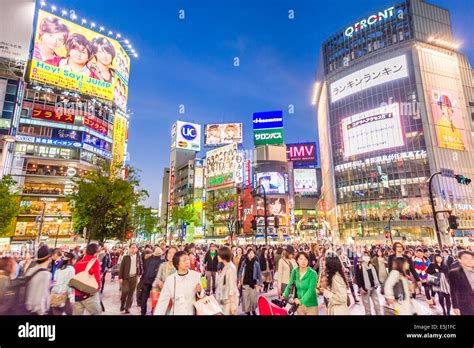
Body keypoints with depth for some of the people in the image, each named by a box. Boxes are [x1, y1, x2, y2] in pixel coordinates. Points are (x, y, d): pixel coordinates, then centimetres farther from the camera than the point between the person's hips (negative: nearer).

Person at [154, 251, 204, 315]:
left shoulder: (196, 275, -10)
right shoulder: (169, 279, -9)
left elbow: (202, 295, -2)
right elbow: (163, 301, -6)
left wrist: (199, 291, -22)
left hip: (192, 312, 0)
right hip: (176, 313, 0)